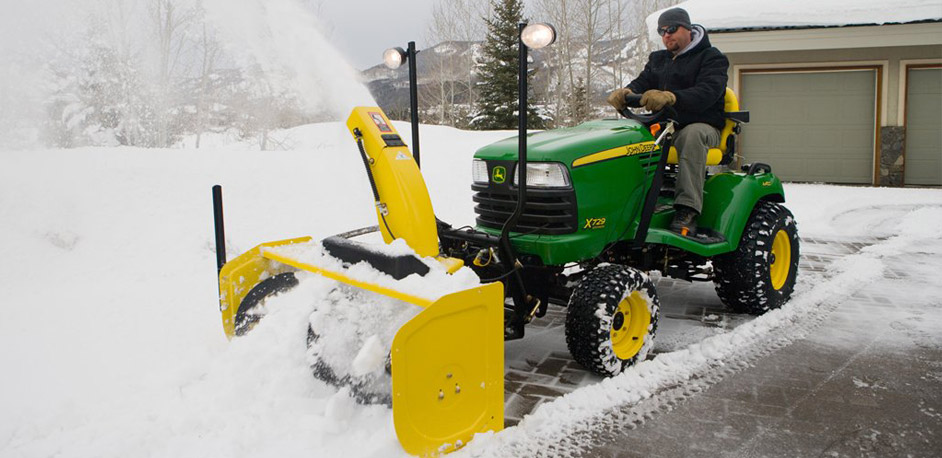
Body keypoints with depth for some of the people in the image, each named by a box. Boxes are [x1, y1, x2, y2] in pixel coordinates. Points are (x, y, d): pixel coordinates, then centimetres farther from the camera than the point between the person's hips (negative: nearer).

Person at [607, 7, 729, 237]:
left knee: (692, 135, -39)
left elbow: (707, 92, -17)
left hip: (701, 125, -5)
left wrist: (670, 97, -37)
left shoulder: (712, 58, 2)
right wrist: (625, 92, -21)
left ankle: (687, 211, -44)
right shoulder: (658, 59, 22)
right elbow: (642, 83, 6)